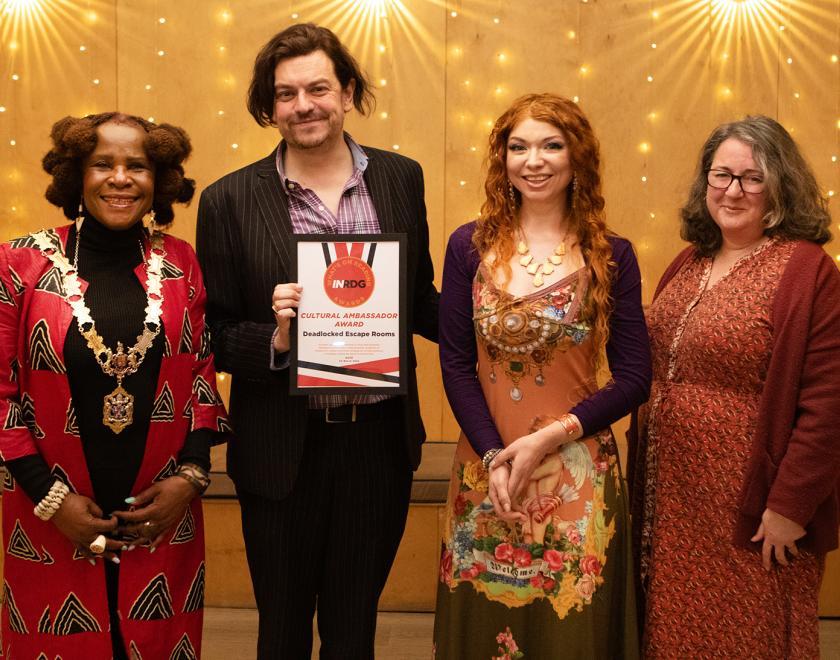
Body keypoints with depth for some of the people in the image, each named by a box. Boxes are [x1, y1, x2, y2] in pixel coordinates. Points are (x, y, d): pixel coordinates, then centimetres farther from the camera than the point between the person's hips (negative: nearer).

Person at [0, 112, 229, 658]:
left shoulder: (181, 264, 2)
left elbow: (204, 375, 6)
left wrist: (191, 474, -5)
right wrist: (50, 496, -8)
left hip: (162, 521, 2)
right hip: (52, 525, -1)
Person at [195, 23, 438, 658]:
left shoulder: (401, 178, 2)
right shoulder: (230, 201, -6)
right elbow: (215, 336, -3)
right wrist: (275, 339, -22)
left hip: (381, 439, 2)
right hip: (283, 449, -2)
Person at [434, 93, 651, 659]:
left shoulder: (612, 255, -1)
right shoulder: (470, 247, 2)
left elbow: (634, 377, -3)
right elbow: (456, 364, 0)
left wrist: (550, 438, -13)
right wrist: (494, 456, -11)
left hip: (578, 474, -1)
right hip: (484, 468, 1)